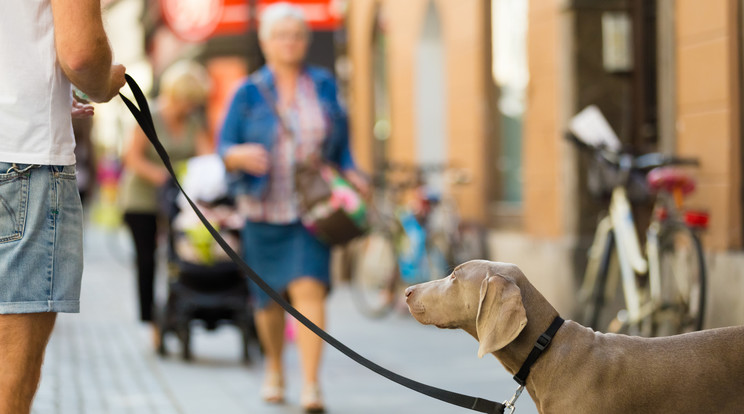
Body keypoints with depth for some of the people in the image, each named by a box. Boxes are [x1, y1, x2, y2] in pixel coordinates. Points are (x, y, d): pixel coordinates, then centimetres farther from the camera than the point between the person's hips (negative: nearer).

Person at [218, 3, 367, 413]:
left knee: (309, 289, -16)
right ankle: (274, 367, 36)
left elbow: (340, 142, 16)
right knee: (270, 298, 10)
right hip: (264, 210, 0)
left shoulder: (323, 85, 7)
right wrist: (242, 155, -22)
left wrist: (351, 174, 0)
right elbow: (223, 148, 0)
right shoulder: (249, 93, 1)